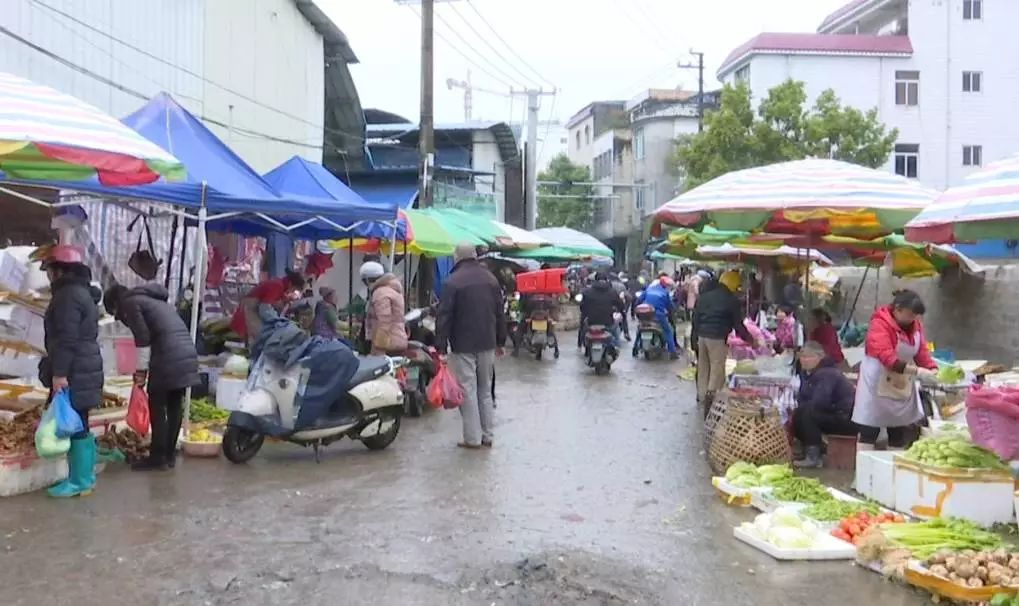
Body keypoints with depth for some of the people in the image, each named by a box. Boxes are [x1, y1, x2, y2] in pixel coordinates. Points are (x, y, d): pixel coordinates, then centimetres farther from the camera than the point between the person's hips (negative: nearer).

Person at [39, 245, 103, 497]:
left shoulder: (68, 295, -14)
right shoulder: (82, 293, 19)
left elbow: (66, 339, -22)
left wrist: (59, 372, -24)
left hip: (73, 373, -10)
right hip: (82, 370, 10)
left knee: (74, 426, -6)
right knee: (79, 425, 15)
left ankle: (79, 482, -3)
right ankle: (86, 475, 22)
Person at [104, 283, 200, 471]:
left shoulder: (130, 302, 4)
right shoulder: (155, 300, 29)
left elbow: (143, 338, -7)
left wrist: (141, 369, 0)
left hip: (168, 358, -8)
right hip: (187, 354, 8)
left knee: (157, 408, 2)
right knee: (175, 406, 13)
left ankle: (158, 457, 6)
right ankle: (170, 454, 20)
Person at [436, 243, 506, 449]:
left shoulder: (452, 282, -11)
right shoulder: (490, 279, 8)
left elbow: (444, 316, -14)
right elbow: (499, 312, 14)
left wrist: (441, 346, -11)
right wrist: (500, 341, 21)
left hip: (463, 346, -6)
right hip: (487, 344, 6)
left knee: (468, 391, 0)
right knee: (485, 390, 14)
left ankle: (473, 438, 1)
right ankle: (487, 435, 18)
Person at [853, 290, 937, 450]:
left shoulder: (915, 325, 4)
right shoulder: (880, 324, -20)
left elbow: (922, 352, 4)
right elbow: (887, 357, -29)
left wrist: (933, 369, -15)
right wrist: (917, 371, -35)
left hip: (902, 385, 7)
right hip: (877, 384, -7)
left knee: (899, 434, 12)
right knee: (868, 434, -5)